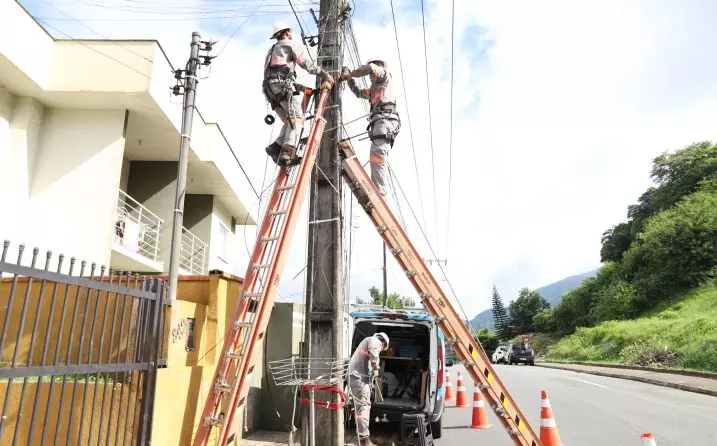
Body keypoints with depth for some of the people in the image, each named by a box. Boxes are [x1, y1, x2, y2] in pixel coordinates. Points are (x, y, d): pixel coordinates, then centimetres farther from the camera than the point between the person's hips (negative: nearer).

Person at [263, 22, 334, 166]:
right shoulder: (292, 44, 13)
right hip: (282, 85, -8)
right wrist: (325, 74, 11)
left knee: (289, 120, 9)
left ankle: (277, 146, -12)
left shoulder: (272, 50, 37)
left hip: (269, 87, 8)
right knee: (296, 117, -16)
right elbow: (308, 64, 2)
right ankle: (287, 151, -34)